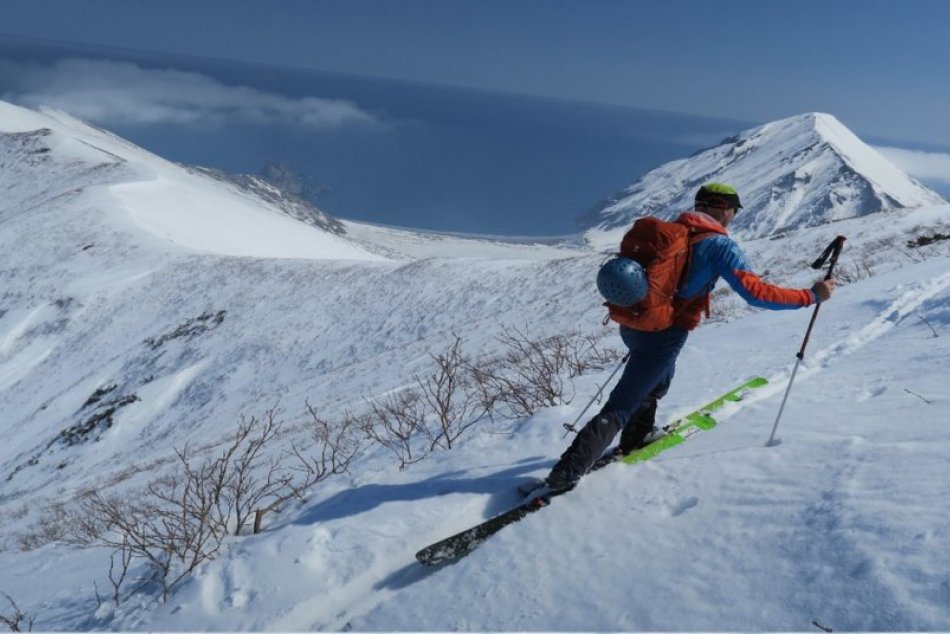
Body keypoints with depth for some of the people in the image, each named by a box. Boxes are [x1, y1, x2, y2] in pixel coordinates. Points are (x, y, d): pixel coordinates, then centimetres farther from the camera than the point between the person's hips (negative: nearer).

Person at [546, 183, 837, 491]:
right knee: (619, 409, -3)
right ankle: (564, 475, -5)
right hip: (663, 335, -8)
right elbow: (755, 292, -14)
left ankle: (634, 440, 46)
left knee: (659, 379, 35)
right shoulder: (720, 245, -8)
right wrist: (811, 295, -6)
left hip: (630, 324, 8)